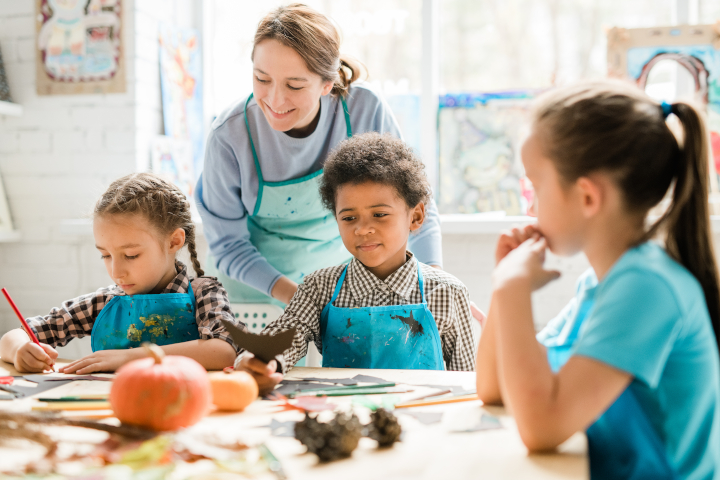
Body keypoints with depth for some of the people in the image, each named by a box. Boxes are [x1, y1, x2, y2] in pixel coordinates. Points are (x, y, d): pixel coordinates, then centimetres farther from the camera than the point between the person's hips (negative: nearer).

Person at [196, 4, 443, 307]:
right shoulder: (228, 136, -27)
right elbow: (228, 245, -15)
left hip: (339, 266, 2)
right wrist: (294, 297, -28)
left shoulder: (365, 110, -23)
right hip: (256, 280, -1)